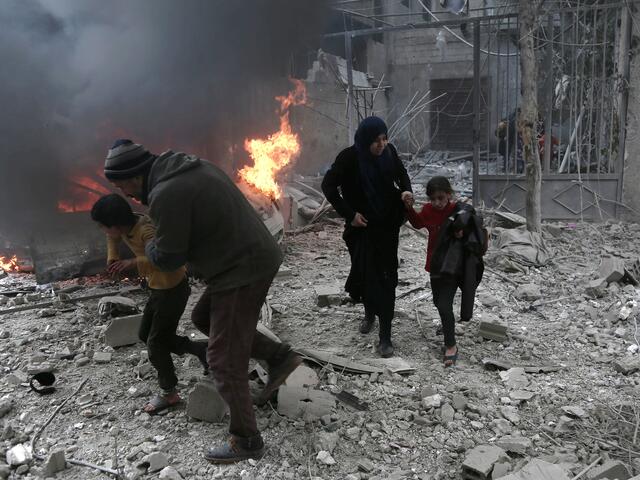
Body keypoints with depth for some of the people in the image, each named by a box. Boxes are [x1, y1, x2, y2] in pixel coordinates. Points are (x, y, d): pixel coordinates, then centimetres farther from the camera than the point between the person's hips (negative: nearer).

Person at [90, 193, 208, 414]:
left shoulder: (146, 230, -30)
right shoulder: (126, 226, -3)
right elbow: (114, 238, 21)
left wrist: (133, 262, -49)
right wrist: (112, 259, 6)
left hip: (173, 289, -10)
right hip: (158, 288, 10)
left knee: (156, 343, 0)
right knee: (145, 335, 17)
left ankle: (169, 393, 18)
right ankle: (200, 349, 21)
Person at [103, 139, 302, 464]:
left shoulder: (166, 194, -21)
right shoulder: (191, 167, 9)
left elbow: (167, 258, -12)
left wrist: (149, 246, 10)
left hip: (241, 271, -10)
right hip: (257, 257, 10)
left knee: (225, 362, 1)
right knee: (203, 318, 25)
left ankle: (246, 440, 16)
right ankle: (279, 357, 22)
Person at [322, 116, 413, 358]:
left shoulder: (389, 151, -6)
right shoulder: (350, 157, -16)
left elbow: (402, 174, 9)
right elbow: (328, 185, -13)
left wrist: (405, 191, -12)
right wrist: (349, 214, -15)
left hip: (387, 224, 2)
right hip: (362, 226, -1)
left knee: (385, 277, -1)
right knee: (365, 273, 8)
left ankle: (385, 336, 3)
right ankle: (369, 312, 40)